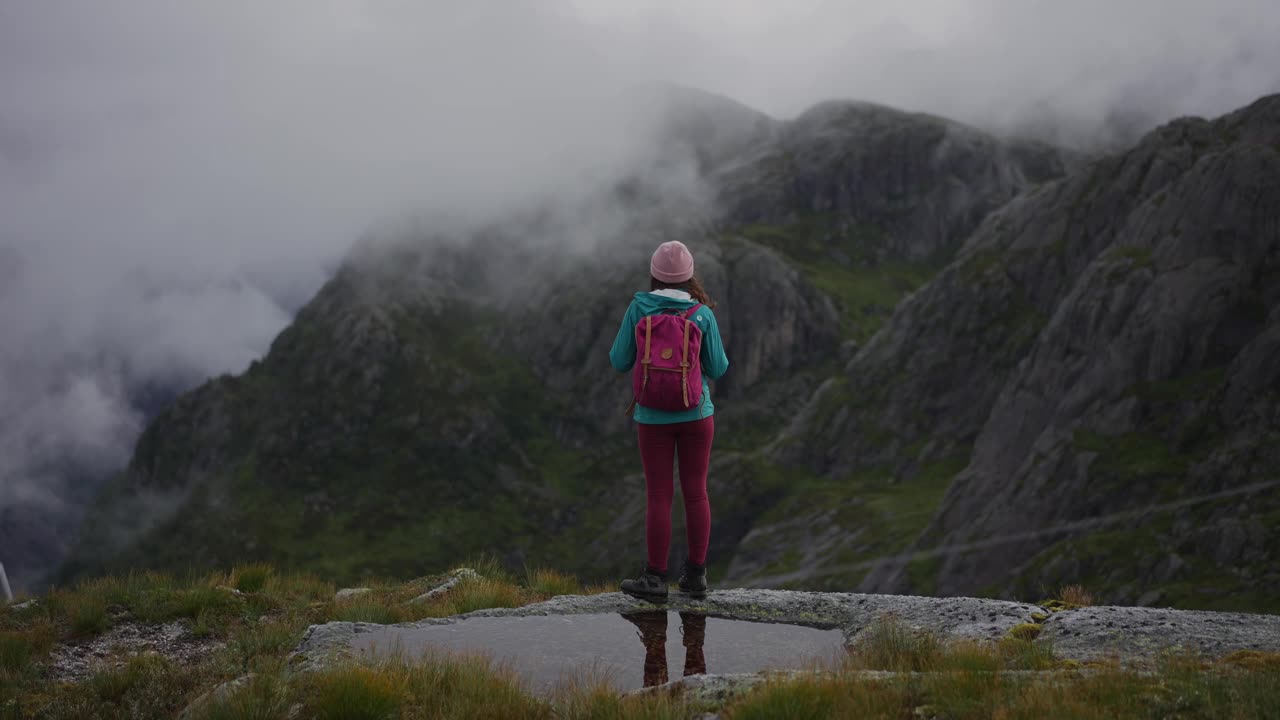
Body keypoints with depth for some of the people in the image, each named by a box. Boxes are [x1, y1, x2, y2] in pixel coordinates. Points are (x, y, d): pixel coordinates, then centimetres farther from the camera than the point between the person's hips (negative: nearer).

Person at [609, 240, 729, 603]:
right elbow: (716, 369, 0)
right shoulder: (702, 314, -6)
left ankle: (655, 579, 6)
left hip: (653, 418, 0)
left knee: (658, 495, 4)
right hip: (696, 413, 1)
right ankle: (696, 575, 13)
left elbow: (620, 361, -1)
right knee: (696, 492, 9)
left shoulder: (638, 308, -6)